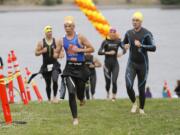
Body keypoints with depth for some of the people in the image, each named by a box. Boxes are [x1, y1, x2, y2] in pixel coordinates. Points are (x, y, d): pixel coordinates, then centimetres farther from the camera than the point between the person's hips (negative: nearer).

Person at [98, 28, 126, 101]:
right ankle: (108, 93, 38)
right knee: (108, 81, 8)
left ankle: (114, 96, 0)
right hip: (107, 64, 0)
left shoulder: (118, 42, -1)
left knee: (114, 81, -11)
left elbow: (124, 49, 4)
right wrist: (108, 53, -25)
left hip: (115, 64, 0)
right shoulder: (105, 42, -6)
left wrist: (121, 53, -17)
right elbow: (99, 52, -11)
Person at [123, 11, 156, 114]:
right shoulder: (129, 33, 3)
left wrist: (141, 45, -32)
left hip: (143, 64, -3)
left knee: (141, 88, 4)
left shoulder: (146, 34, -12)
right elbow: (123, 43, 21)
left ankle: (141, 109, 24)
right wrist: (125, 46, -3)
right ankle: (134, 103, 14)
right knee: (129, 86, -13)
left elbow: (153, 48, -19)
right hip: (131, 64, 3)